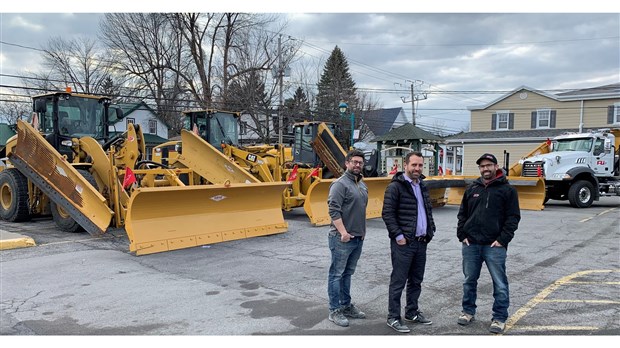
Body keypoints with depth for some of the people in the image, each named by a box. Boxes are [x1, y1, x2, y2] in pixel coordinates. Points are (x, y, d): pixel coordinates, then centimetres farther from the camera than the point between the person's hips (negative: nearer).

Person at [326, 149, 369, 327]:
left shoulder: (362, 185, 15)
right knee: (337, 274, 1)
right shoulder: (340, 184, -13)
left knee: (347, 273, 17)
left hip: (358, 238, 8)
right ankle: (334, 311, 8)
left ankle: (346, 306, 28)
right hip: (342, 238, -8)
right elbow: (334, 211, -20)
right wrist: (343, 232, -23)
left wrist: (363, 230, 19)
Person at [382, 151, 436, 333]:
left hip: (421, 242, 8)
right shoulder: (395, 186, -11)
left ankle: (412, 313, 31)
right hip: (403, 243, -8)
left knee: (416, 281, 17)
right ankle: (393, 318, 11)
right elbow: (387, 214, -15)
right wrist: (398, 236, -17)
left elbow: (428, 210, 22)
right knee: (398, 282, 0)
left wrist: (430, 230, 11)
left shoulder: (422, 186, 14)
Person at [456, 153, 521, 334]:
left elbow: (513, 217, -4)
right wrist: (462, 235, 4)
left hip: (494, 246, -3)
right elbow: (462, 214, 14)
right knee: (469, 280, 13)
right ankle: (468, 311, 27)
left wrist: (502, 240, -11)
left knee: (500, 284, 3)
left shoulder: (507, 190, -1)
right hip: (470, 244, 4)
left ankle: (499, 318, 15)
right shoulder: (472, 189, 11)